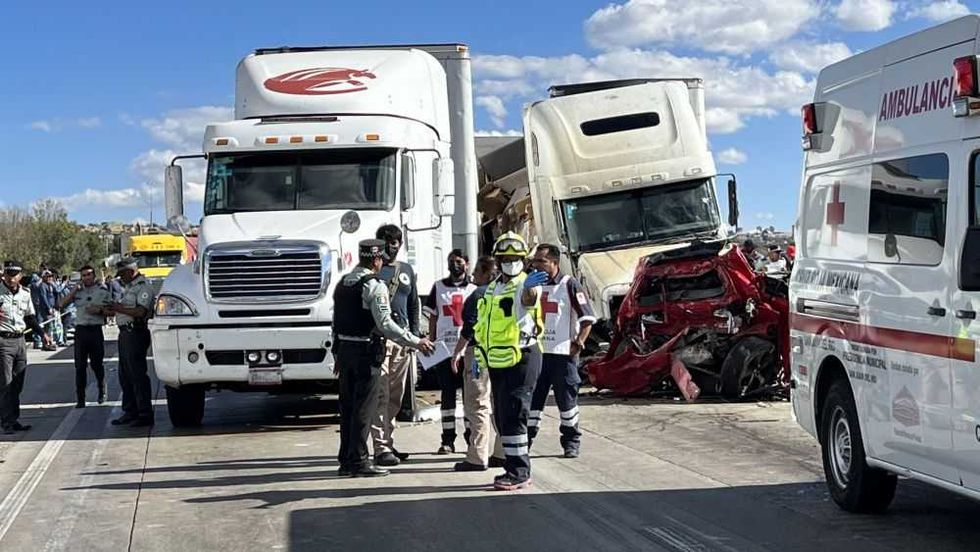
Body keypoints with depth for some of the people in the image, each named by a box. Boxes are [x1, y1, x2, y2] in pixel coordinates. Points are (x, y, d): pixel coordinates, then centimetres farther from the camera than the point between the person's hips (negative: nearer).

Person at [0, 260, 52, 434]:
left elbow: (30, 318, 21)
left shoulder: (25, 293, 10)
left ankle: (14, 420, 17)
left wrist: (42, 334, 13)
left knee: (17, 385, 10)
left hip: (19, 340, 6)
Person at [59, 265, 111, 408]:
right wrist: (74, 290, -4)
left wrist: (99, 311, -13)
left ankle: (102, 392, 26)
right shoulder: (77, 291, 9)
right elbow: (61, 304, 1)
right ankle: (80, 399, 3)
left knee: (97, 364, 5)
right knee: (80, 366, 0)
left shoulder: (103, 291, 4)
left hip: (96, 330, -1)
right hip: (81, 330, 2)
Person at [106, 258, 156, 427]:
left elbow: (141, 311, -20)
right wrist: (113, 310, 9)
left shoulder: (143, 286, -9)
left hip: (136, 334, -10)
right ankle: (130, 412, 19)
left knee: (138, 375, -9)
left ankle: (145, 414, -6)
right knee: (125, 375, 12)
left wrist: (119, 308, -16)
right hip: (125, 332, 10)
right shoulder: (128, 287, 22)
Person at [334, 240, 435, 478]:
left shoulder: (342, 283, 12)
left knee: (347, 405, 12)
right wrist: (416, 342, -15)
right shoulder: (375, 286, -13)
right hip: (366, 351, -8)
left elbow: (336, 322, 15)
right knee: (364, 407, -3)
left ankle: (346, 460, 17)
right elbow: (385, 324, -19)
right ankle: (358, 460, -2)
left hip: (344, 349, 8)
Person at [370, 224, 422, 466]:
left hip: (402, 337, 6)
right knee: (380, 395, -9)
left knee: (396, 396, 10)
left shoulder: (406, 270, 17)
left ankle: (387, 442, 19)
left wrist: (414, 335, 12)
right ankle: (381, 448, -11)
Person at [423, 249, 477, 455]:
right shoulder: (439, 287, 9)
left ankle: (471, 436, 10)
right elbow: (433, 317, 10)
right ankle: (447, 440, 6)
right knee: (447, 394, 3)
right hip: (444, 349, 0)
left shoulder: (474, 290, 9)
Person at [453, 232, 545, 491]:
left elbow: (528, 298, -35)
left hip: (521, 359, -9)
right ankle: (515, 468, 21)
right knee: (502, 417, 12)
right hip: (498, 362, 9)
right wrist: (480, 356, 21)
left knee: (513, 416, -11)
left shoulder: (527, 284, -9)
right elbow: (484, 325, 24)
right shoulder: (492, 288, 17)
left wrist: (529, 288, -58)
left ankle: (519, 473, -6)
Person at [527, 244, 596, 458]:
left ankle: (571, 442, 15)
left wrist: (579, 342, -12)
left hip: (562, 352, -4)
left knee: (567, 398, 3)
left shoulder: (569, 285, -4)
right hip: (535, 352, 4)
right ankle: (525, 440, 11)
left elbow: (587, 317, -4)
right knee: (531, 398, 4)